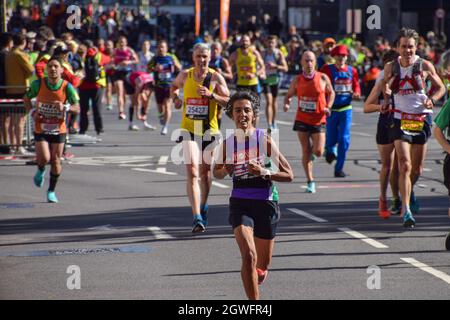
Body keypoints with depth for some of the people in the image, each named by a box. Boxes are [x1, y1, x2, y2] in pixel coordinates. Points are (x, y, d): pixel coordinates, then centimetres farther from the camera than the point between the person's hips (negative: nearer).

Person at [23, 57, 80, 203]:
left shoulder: (67, 87, -11)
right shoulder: (38, 84, -9)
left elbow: (77, 107, -14)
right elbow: (26, 98, 8)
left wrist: (65, 107, -33)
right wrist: (33, 112, -8)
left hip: (59, 130, 0)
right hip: (41, 129, 0)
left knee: (56, 161, 2)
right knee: (44, 158, -14)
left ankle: (51, 191, 21)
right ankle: (41, 170, 24)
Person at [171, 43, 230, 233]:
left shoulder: (216, 78, -4)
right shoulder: (185, 75, 3)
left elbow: (229, 101, -8)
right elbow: (174, 86, 24)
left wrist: (211, 95, -23)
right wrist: (175, 98, 4)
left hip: (209, 130, 0)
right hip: (188, 130, 0)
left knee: (205, 171, 14)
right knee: (192, 172, -14)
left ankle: (203, 208, 38)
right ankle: (197, 217, -20)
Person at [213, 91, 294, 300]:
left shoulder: (266, 141, -9)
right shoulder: (227, 144, -1)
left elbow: (289, 175, -7)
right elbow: (217, 173, 17)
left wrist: (264, 172, -23)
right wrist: (225, 171, -6)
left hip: (265, 202, 0)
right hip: (240, 202, 0)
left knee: (262, 265, 11)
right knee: (249, 256, -21)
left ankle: (256, 277, 49)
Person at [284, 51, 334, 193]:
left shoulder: (323, 78, -4)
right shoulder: (297, 80, -1)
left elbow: (331, 93, 10)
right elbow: (289, 95, 12)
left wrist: (328, 107, -5)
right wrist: (286, 104, -11)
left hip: (318, 120, -1)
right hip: (302, 120, 1)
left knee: (318, 152, -7)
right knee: (306, 152, 0)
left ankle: (312, 151, 32)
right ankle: (310, 182, 8)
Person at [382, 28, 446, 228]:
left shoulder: (425, 66, -2)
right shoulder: (391, 67, 1)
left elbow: (440, 87, 9)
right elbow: (385, 84, 21)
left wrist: (431, 100, -11)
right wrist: (387, 101, 3)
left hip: (422, 119, 1)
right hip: (400, 120, -1)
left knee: (417, 168, 11)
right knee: (405, 165, -16)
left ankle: (409, 192, 44)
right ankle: (406, 211, -18)